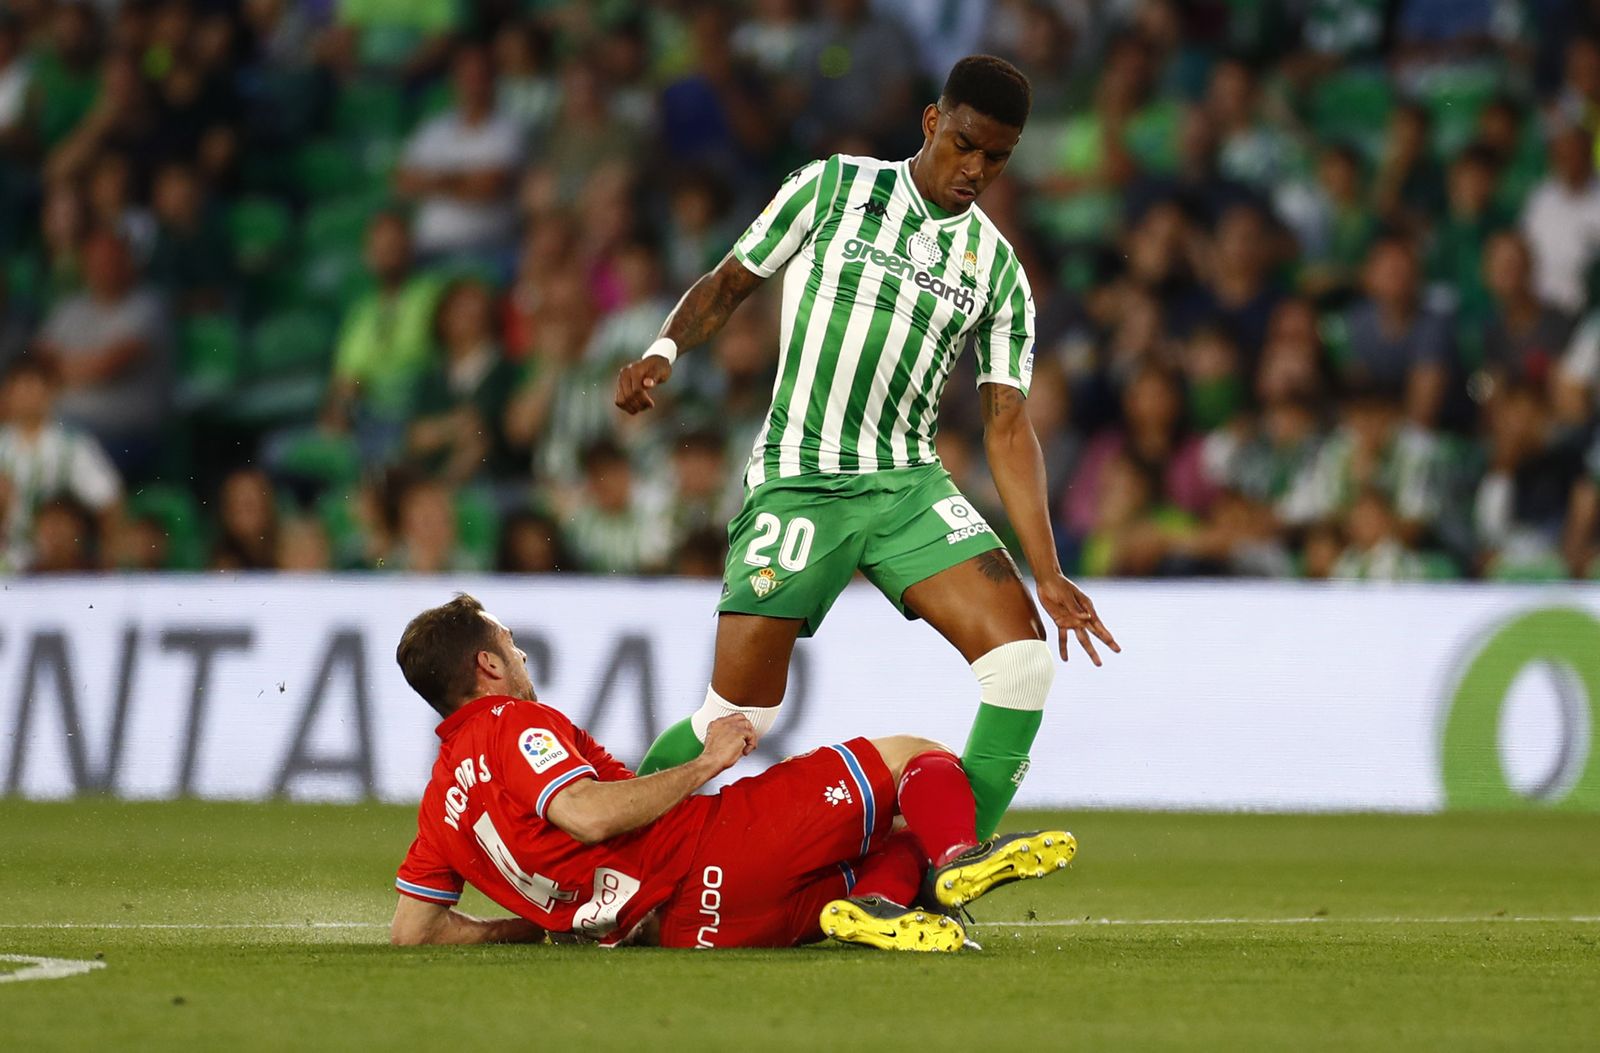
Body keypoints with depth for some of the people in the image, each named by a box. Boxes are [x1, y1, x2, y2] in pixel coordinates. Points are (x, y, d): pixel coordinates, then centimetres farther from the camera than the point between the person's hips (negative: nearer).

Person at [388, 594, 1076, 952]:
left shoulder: (444, 798, 20)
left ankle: (874, 905, -15)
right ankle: (956, 858, -31)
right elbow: (587, 814, -23)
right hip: (710, 854, -8)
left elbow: (412, 930, 19)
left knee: (906, 844, 22)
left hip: (683, 928, 8)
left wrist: (546, 920, 23)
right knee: (916, 756, 2)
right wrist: (705, 763, -12)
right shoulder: (515, 725, -5)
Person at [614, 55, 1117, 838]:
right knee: (739, 717, -9)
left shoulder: (997, 269, 8)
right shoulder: (833, 187, 1)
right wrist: (664, 350, -13)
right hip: (797, 481, -3)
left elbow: (1007, 424, 5)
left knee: (1022, 652, -18)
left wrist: (1046, 570, -3)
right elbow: (729, 284, 8)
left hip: (908, 484, 3)